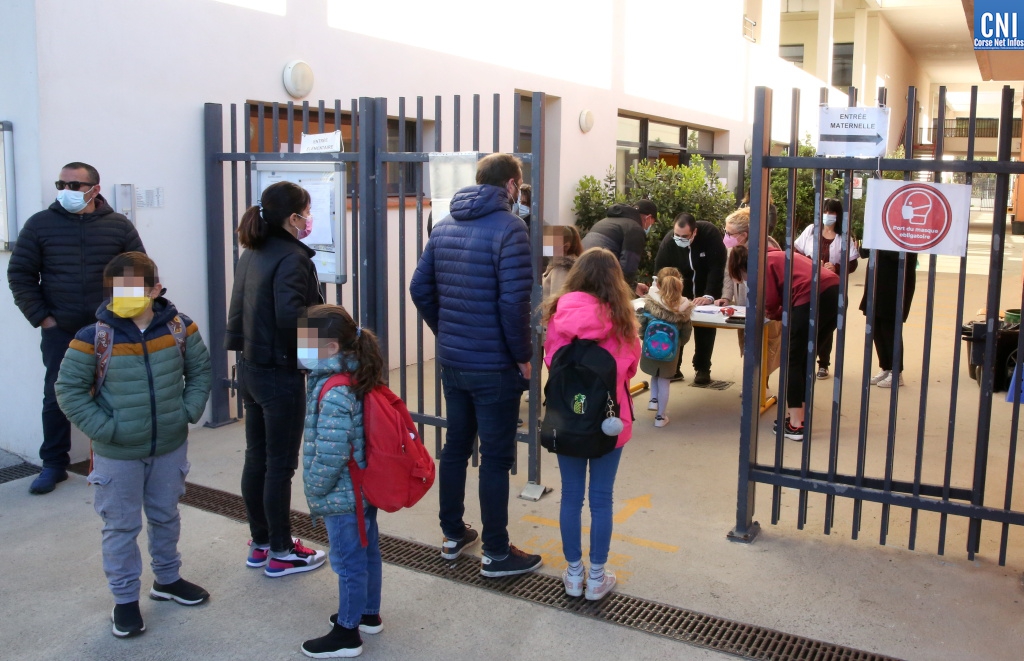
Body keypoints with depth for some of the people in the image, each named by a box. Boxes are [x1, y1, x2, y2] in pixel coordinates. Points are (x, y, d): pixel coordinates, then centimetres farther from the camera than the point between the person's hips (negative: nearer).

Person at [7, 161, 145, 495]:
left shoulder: (119, 226, 1)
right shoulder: (40, 224, 1)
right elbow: (20, 274, 3)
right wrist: (41, 317, -4)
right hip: (60, 331, 0)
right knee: (56, 397, 6)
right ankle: (54, 464, 19)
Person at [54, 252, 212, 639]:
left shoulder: (179, 328, -8)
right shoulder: (94, 338, -17)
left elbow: (200, 370, 5)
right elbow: (68, 389, -11)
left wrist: (189, 410, -6)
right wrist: (103, 428, -16)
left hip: (170, 447, 3)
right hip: (117, 454, -3)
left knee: (166, 517, 21)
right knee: (121, 527, 10)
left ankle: (168, 580, 41)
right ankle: (125, 599, 26)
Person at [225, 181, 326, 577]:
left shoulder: (251, 255, 9)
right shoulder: (292, 258, -17)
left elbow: (238, 309, 12)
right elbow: (289, 315, -29)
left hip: (250, 369, 9)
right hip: (281, 374, -9)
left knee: (256, 458, 16)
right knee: (280, 465, 3)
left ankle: (260, 543, 30)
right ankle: (281, 553, 15)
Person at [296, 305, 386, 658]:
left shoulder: (334, 392, -27)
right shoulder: (355, 376, 3)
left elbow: (331, 453, -28)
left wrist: (315, 489, -13)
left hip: (342, 496, -9)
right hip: (364, 488, 9)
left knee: (348, 561, 4)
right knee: (367, 551, 21)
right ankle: (368, 613, 38)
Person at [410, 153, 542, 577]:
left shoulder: (444, 226, 8)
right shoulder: (508, 227, -14)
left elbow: (420, 289, 10)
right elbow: (513, 302, -21)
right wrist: (523, 356, -10)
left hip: (451, 361, 7)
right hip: (494, 366, -7)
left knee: (455, 446, 18)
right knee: (496, 458, 3)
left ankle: (453, 535, 31)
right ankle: (496, 554, 13)